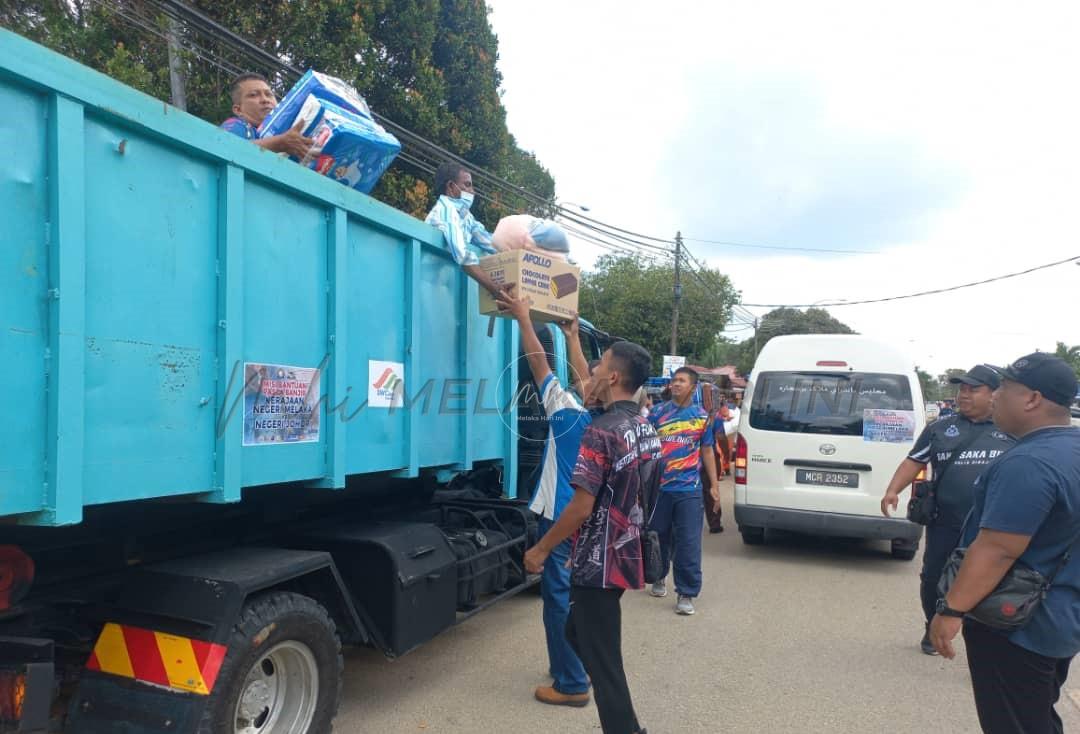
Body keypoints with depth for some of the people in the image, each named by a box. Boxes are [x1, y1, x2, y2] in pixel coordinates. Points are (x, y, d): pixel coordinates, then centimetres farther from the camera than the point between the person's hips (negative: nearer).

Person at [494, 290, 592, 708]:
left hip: (562, 520, -8)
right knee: (577, 596, 18)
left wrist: (523, 317, -6)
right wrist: (572, 336, 26)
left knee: (559, 599, -2)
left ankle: (571, 685, 4)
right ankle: (579, 666, 30)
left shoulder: (570, 415, -18)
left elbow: (539, 364, -14)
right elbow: (583, 375, 16)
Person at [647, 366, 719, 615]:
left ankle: (686, 594, 6)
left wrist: (714, 484, 8)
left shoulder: (701, 416, 4)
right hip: (658, 487, 1)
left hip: (688, 489, -1)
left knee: (689, 544, -3)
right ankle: (660, 578, 37)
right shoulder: (657, 413, 2)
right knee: (658, 537, 15)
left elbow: (707, 451, 11)